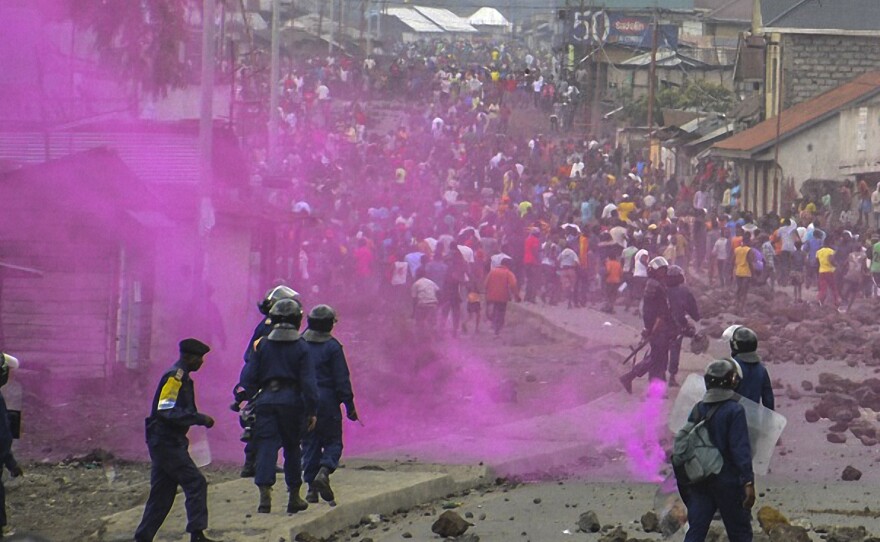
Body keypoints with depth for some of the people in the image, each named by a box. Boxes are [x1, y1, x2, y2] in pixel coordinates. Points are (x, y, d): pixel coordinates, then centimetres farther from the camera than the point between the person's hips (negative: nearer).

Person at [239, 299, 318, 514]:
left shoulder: (263, 345, 5)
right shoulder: (300, 348, -1)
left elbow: (248, 377, 3)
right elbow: (308, 382, -6)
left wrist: (251, 399, 15)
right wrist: (311, 411, -2)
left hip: (266, 400, 1)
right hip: (292, 401, -1)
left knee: (266, 448, -4)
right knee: (292, 448, 13)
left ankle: (265, 493, -21)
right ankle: (294, 497, 19)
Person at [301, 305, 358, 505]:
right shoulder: (332, 347, -7)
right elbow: (342, 379, -7)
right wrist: (349, 406, -3)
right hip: (326, 400, -4)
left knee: (309, 444, 10)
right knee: (333, 441, 7)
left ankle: (311, 487, 6)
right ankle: (324, 471, -19)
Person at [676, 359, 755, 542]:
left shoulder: (697, 410, 6)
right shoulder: (734, 410, -12)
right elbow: (741, 449, -18)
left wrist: (681, 479, 19)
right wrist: (748, 482, -20)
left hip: (699, 482, 5)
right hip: (728, 481, -5)